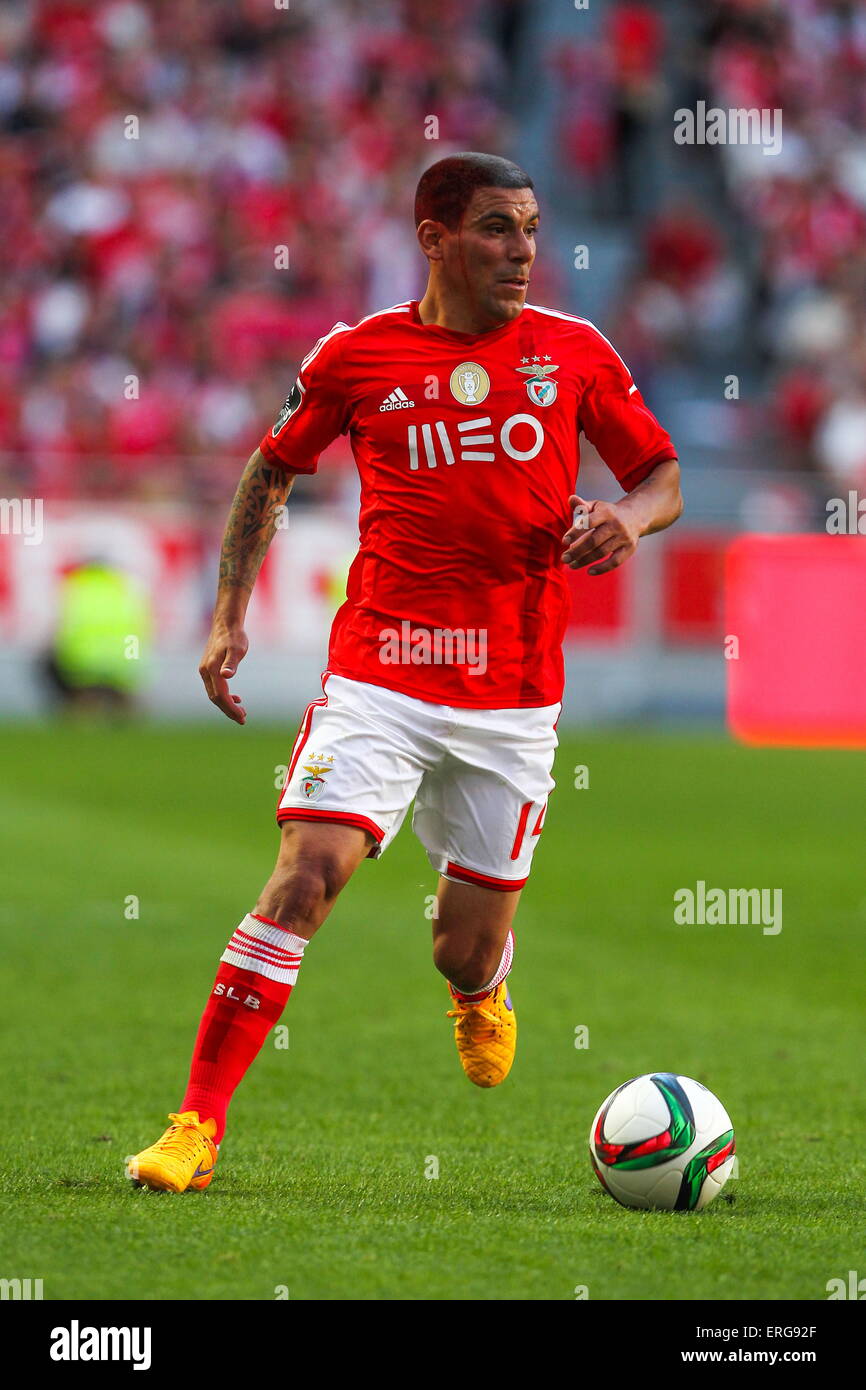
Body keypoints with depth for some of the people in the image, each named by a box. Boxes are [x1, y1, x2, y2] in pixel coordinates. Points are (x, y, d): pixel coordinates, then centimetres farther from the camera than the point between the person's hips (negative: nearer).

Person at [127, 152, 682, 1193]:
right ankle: (197, 1125, -13)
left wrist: (631, 516, -12)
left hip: (514, 690, 1)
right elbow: (270, 472, 14)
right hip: (379, 669, -1)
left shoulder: (576, 354, 3)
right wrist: (229, 618, 7)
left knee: (467, 952, 7)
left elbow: (663, 477, 12)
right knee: (306, 875, -19)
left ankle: (479, 990, 48)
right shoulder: (357, 356, 0)